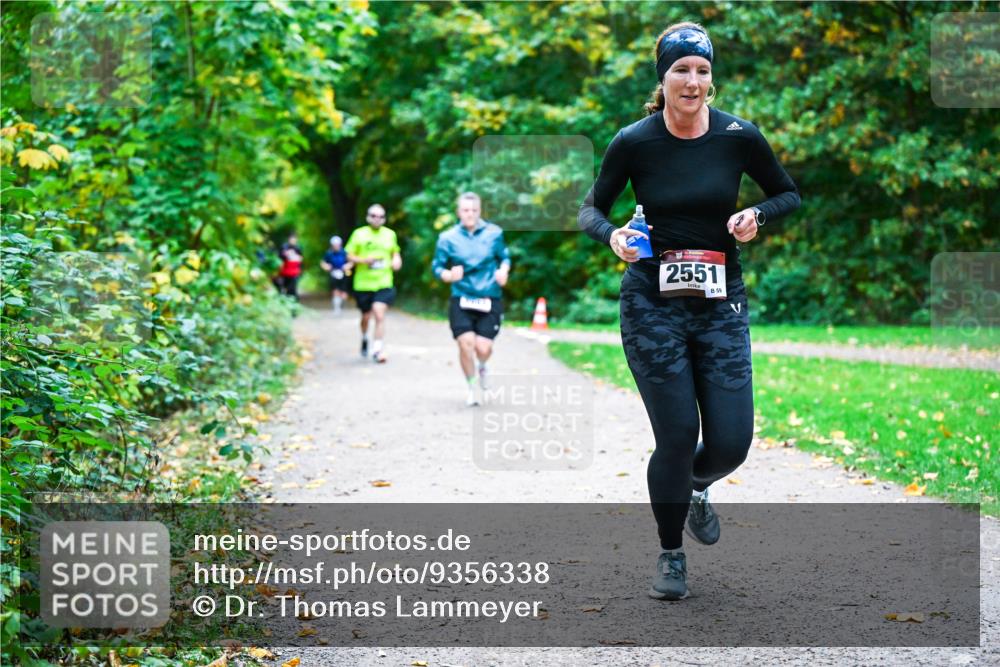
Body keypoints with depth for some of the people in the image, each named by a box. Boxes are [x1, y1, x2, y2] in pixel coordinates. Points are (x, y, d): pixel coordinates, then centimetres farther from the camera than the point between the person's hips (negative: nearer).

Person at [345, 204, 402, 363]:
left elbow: (395, 252, 23)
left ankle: (377, 349, -11)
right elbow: (350, 256, 2)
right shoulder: (359, 234, 1)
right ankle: (364, 339, 44)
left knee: (379, 314, -16)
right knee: (366, 316, 13)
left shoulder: (390, 234, 7)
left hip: (384, 284, 0)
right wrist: (364, 260, -16)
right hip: (363, 284, 0)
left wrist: (396, 259, 1)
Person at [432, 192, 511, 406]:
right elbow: (437, 266, 4)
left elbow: (505, 256, 16)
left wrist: (503, 270, -6)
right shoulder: (448, 237, -1)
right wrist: (449, 275, -17)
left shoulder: (494, 233, 2)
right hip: (461, 300, 0)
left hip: (489, 300, 0)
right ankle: (471, 387, 13)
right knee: (466, 344, -12)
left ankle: (482, 367, 31)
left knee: (483, 348, -9)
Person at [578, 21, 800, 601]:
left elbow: (790, 195, 10)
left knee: (731, 442, -3)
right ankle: (671, 556, 17)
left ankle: (695, 488, 35)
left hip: (722, 304, 2)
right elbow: (592, 208, 4)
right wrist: (612, 236, -18)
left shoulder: (739, 136, -3)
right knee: (677, 437, -6)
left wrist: (757, 215, -11)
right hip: (652, 304, -2)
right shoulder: (634, 142, -6)